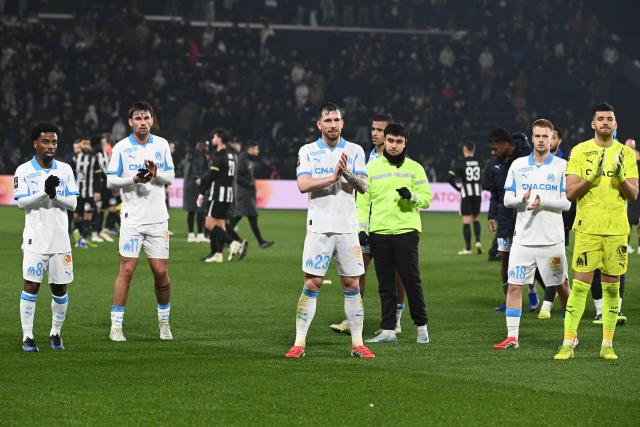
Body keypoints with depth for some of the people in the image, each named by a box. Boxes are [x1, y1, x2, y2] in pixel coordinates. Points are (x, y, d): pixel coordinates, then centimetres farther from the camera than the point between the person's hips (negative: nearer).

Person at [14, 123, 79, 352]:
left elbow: (73, 203, 3)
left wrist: (55, 195, -15)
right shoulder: (23, 171, 0)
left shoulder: (65, 169, 7)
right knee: (31, 286, -6)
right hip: (35, 239, -3)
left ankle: (56, 333, 19)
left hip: (60, 239, 3)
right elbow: (21, 202, -9)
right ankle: (27, 337, -2)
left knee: (60, 288, 5)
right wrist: (45, 191, -21)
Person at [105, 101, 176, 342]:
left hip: (158, 219, 2)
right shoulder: (121, 148, -1)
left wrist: (156, 174, -13)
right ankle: (116, 325, -2)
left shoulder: (162, 145, 6)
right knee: (126, 270, -7)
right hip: (132, 220, -2)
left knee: (161, 272, 2)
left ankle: (164, 322, 19)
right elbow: (110, 181, 0)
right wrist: (134, 179, -17)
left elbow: (170, 178, 9)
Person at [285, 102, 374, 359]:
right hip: (319, 228, -2)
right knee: (311, 285, -4)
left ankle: (357, 343, 9)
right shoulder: (307, 151, 4)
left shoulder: (355, 151, 7)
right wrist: (333, 177, -16)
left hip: (348, 228, 2)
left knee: (352, 285, 3)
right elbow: (303, 184, -9)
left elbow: (363, 187, -2)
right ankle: (299, 343, 0)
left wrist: (347, 173, -19)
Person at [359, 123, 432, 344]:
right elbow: (363, 201, 11)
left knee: (411, 280, -4)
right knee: (385, 284, 4)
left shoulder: (414, 168, 9)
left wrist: (412, 196, -16)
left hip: (406, 231, -2)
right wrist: (362, 228, 2)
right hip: (379, 233, 2)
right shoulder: (371, 168, 12)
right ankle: (388, 330, 8)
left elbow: (426, 198, 5)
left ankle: (421, 326, 8)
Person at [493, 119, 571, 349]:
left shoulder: (561, 166, 0)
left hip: (552, 239, -2)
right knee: (514, 286, -4)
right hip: (523, 237, 2)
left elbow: (566, 202, -4)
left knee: (562, 287, 6)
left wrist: (542, 202, -18)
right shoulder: (518, 165, 8)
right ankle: (512, 337, 1)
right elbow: (507, 199, 7)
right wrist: (522, 199, -14)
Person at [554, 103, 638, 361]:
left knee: (612, 286, 4)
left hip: (617, 230, 2)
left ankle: (607, 345, 11)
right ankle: (568, 344, -2)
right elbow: (570, 193, -2)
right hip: (587, 228, -2)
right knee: (580, 284, -6)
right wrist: (593, 176, -17)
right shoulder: (580, 151, 3)